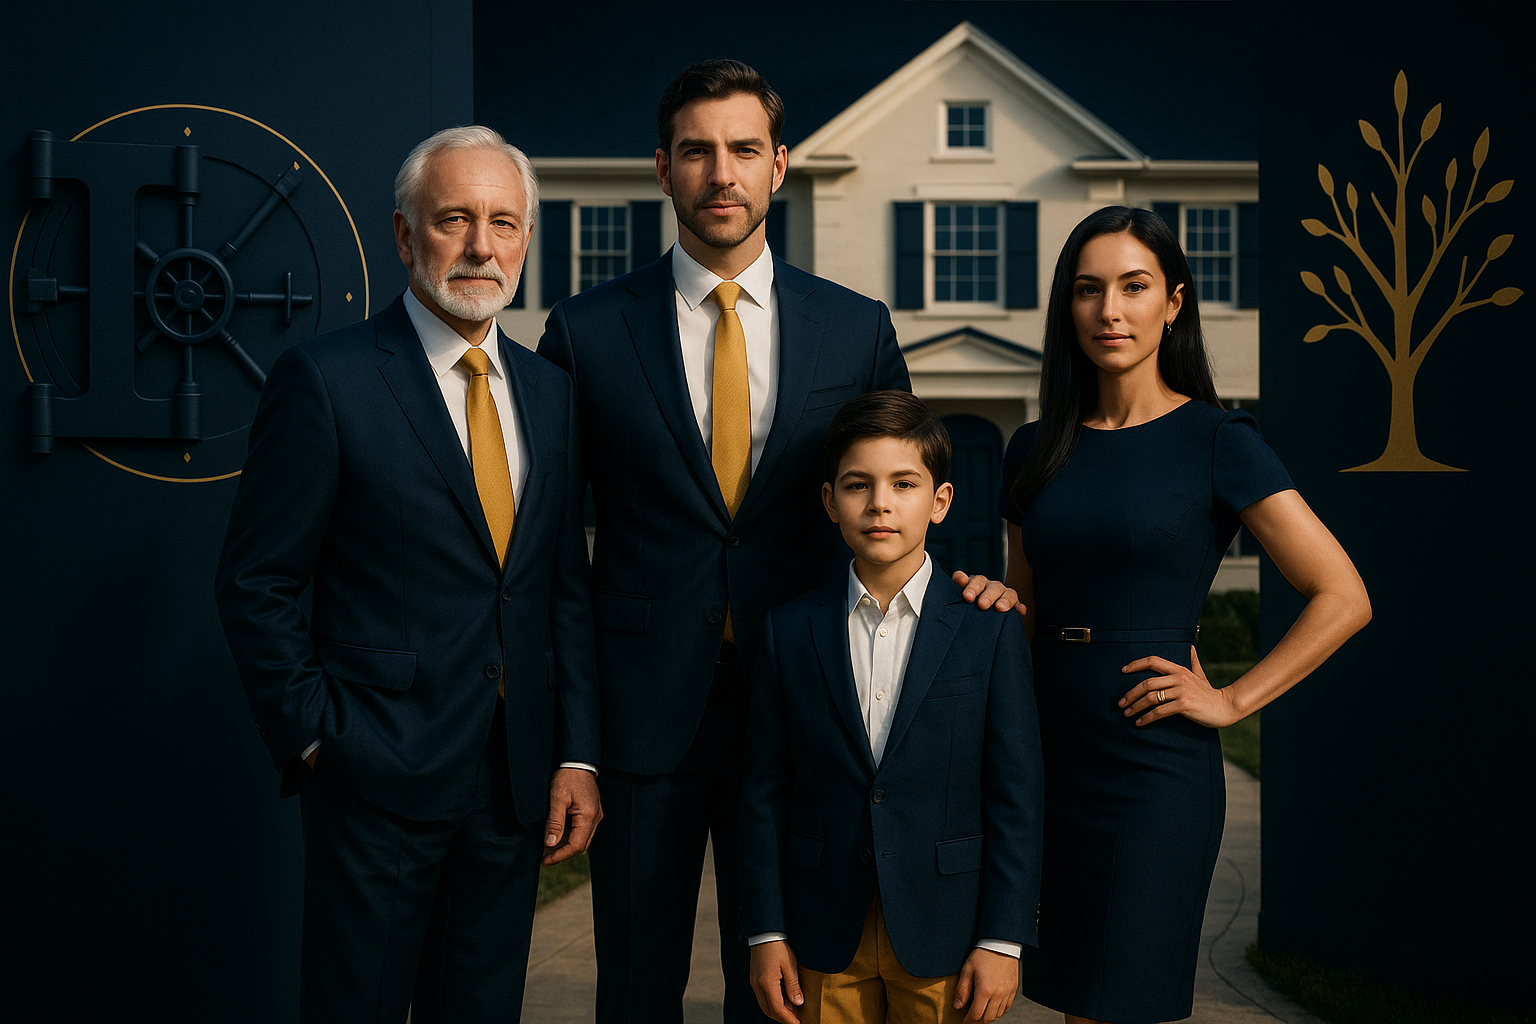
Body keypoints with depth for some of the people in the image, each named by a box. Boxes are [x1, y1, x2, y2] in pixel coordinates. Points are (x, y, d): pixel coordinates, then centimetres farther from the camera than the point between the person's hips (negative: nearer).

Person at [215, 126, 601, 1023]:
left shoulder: (551, 391, 9)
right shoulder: (325, 379, -7)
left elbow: (567, 584, 10)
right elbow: (257, 585, -5)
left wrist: (578, 754, 4)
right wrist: (316, 739, -8)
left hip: (519, 780, 5)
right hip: (378, 780, -5)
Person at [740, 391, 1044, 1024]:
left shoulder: (990, 630, -4)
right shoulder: (790, 632, 1)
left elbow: (1015, 798, -5)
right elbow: (765, 793, 3)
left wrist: (1002, 941, -8)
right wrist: (766, 932, 0)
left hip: (945, 940, -1)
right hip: (827, 941, 2)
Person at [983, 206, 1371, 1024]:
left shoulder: (1217, 443, -6)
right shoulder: (1035, 450, 9)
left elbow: (1343, 598, -7)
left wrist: (1230, 700, -7)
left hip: (1155, 770, -5)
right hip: (1053, 761, 5)